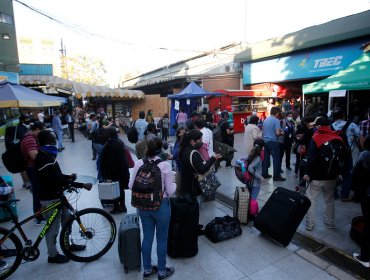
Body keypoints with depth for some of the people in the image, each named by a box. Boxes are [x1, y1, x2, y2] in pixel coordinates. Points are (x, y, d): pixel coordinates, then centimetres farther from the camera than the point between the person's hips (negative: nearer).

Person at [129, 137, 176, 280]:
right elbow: (170, 190, -14)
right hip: (161, 205, -3)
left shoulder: (139, 163, -9)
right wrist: (174, 185, 6)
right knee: (162, 239, 16)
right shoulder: (165, 165, -19)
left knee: (147, 237, 20)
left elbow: (131, 186, -1)